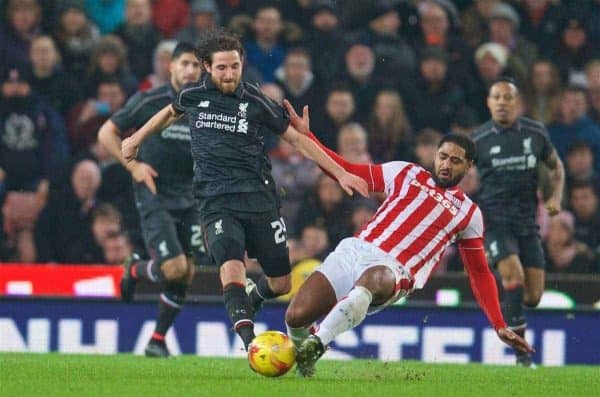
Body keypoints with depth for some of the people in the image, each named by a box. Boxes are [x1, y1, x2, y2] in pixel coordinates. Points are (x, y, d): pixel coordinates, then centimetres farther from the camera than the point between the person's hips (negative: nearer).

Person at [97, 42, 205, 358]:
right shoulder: (149, 102, -7)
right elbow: (106, 133, 0)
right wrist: (133, 165, -10)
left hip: (189, 199, 5)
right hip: (154, 197, -5)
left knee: (185, 274, 1)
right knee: (174, 268, -17)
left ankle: (159, 338, 18)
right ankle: (135, 270, 17)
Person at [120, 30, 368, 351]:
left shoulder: (256, 102, 2)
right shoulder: (194, 96, 6)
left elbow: (297, 139, 10)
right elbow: (170, 113, 30)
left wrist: (340, 173, 8)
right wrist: (136, 139, 40)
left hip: (259, 199, 1)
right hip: (216, 201, -1)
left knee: (281, 283, 8)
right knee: (231, 268, -27)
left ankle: (250, 302, 42)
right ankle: (249, 339, -38)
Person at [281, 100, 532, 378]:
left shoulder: (468, 214, 20)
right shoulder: (406, 174, 21)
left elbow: (480, 273, 25)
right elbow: (346, 172, 21)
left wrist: (499, 326, 17)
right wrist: (305, 135, 13)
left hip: (394, 270, -2)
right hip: (355, 249, 2)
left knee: (372, 279, -44)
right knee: (296, 316, -18)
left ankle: (315, 344, -47)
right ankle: (303, 361, 16)